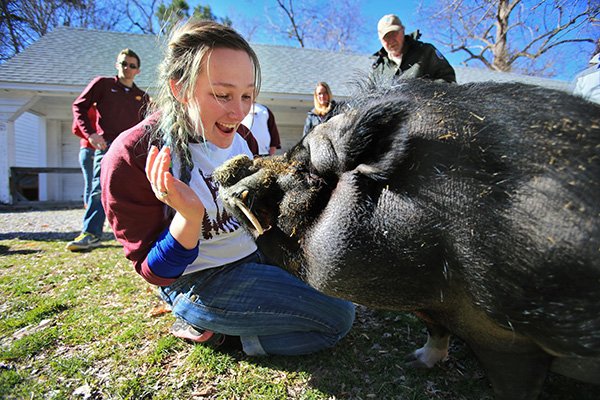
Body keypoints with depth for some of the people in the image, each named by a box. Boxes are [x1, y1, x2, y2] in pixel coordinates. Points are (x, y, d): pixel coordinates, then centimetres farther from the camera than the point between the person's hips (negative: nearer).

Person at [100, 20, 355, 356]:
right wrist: (190, 216, -35)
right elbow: (157, 272, -15)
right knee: (338, 316, -12)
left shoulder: (237, 138, 0)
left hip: (257, 257, 8)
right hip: (200, 283, -7)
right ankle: (208, 329, -1)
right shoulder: (132, 156, -19)